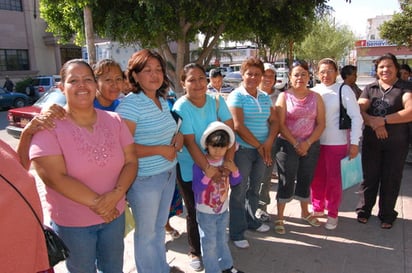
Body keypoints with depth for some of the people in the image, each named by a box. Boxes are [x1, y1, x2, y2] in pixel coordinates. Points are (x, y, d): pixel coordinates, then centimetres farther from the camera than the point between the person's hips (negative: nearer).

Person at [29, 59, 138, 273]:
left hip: (115, 215, 4)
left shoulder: (114, 121, -3)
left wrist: (117, 193, -21)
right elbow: (55, 178, -22)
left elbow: (131, 161, -4)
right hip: (72, 223, -3)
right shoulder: (49, 126, -15)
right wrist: (96, 203, -21)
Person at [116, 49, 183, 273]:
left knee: (160, 226, 24)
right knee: (147, 232, 12)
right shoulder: (130, 104, -18)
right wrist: (160, 150, -20)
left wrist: (178, 137, -1)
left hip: (168, 173, 8)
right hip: (144, 179, -7)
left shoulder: (163, 100, 6)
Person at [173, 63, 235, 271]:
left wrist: (228, 160, -20)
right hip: (189, 167, -3)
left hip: (215, 162, 4)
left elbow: (229, 130, -10)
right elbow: (190, 143, -23)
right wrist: (208, 169, -27)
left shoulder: (216, 101, -7)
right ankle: (194, 252, 32)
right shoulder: (181, 107, -19)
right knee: (194, 211, 10)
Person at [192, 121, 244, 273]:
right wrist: (207, 175, -36)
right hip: (205, 212, -5)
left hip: (223, 210, 5)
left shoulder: (227, 162, -6)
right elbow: (196, 188, -23)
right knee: (209, 244, 8)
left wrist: (234, 170, -17)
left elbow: (235, 182, 2)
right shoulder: (200, 164, -22)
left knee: (222, 240, 23)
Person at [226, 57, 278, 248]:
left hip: (262, 150, 6)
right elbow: (238, 126, -17)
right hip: (242, 150, -6)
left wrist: (269, 142, -10)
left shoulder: (265, 97, 10)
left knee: (254, 188, 18)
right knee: (239, 192, 3)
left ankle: (251, 220, 37)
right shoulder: (236, 96, -9)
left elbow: (274, 121, 8)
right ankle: (237, 233, 15)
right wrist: (258, 145, -13)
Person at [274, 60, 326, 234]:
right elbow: (280, 124, -9)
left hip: (310, 146, 3)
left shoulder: (316, 97, 5)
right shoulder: (284, 96, -3)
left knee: (305, 180, 15)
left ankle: (305, 212, 35)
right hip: (287, 145, -3)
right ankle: (279, 218, 14)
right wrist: (296, 144, -13)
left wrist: (307, 143, -11)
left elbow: (321, 124, 0)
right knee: (286, 181, 2)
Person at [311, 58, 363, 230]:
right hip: (315, 143, 3)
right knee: (317, 179, 13)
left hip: (337, 143, -3)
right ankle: (317, 209, 34)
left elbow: (356, 117, -7)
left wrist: (354, 143, -11)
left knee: (334, 180, 7)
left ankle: (332, 214, 26)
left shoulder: (344, 90, -6)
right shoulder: (314, 91, 4)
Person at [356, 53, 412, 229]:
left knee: (391, 180, 7)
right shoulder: (370, 89, 9)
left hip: (396, 143, -2)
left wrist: (383, 120, -20)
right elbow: (359, 111, -3)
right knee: (369, 177, 9)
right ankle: (364, 210, 25)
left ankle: (386, 215, 23)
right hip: (371, 141, 2)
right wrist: (374, 124, -20)